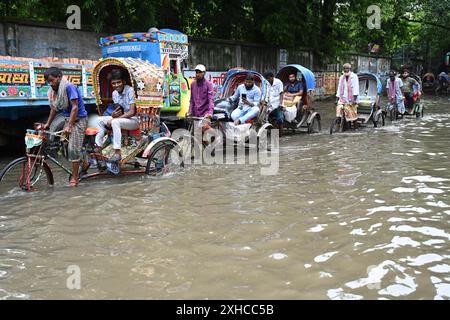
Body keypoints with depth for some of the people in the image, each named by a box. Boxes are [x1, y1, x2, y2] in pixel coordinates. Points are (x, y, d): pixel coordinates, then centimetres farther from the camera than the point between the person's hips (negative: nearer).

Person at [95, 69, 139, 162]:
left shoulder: (130, 91, -16)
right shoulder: (115, 93, 6)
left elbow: (132, 112, -22)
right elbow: (118, 112, 7)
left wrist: (114, 118, -24)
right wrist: (114, 115, -18)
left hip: (133, 120, -8)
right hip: (120, 118, 8)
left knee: (115, 122, -33)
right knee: (100, 120, 0)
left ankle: (117, 153, -31)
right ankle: (98, 147, 4)